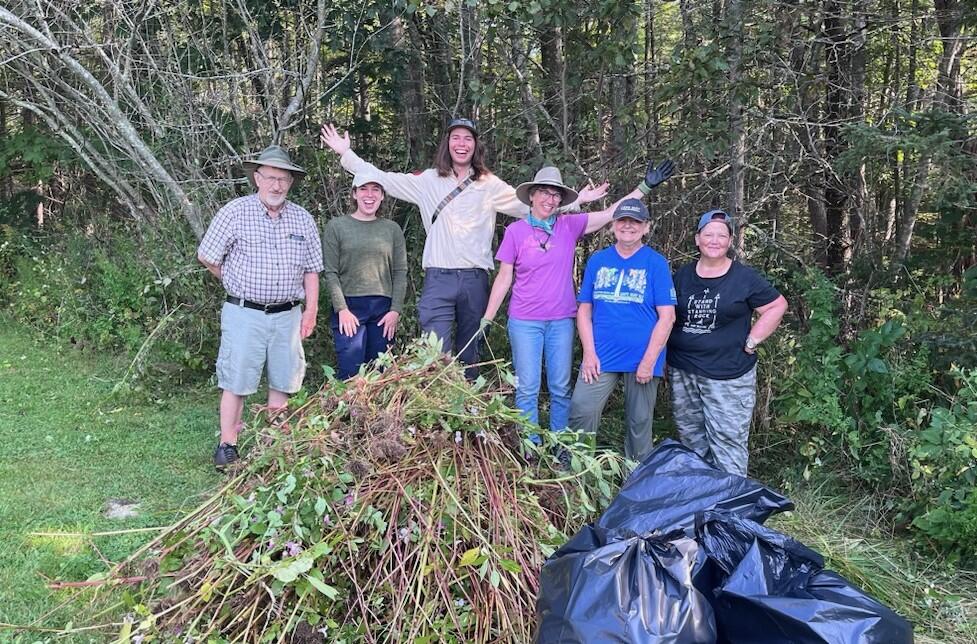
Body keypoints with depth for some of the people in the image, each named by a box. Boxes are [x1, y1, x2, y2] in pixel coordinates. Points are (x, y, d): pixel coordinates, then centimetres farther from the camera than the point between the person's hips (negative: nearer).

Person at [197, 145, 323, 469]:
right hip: (245, 314, -4)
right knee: (236, 382, -1)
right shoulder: (235, 212, -4)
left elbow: (311, 270, 11)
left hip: (288, 315, 4)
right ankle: (227, 446, 9)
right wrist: (239, 286, 8)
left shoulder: (303, 219, 8)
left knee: (282, 382, 10)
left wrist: (311, 310, 5)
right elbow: (207, 257, 1)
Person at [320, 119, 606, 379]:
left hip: (475, 279, 2)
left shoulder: (490, 185, 9)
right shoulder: (428, 181, 8)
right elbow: (383, 180, 9)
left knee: (469, 355, 11)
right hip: (438, 279, -1)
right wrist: (345, 153, 6)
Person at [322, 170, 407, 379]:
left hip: (383, 309, 3)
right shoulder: (336, 226, 5)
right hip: (348, 307, -2)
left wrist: (395, 309, -2)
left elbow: (400, 272, 9)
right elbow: (330, 272, -1)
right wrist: (342, 309, -10)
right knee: (351, 372, -9)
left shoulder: (392, 229, 13)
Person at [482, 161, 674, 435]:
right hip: (524, 322, -2)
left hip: (561, 321, 2)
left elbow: (611, 213, 1)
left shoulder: (569, 226, 2)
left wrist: (645, 186, -5)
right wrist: (486, 320, 0)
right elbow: (504, 279, 1)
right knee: (527, 389, 2)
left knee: (561, 389, 9)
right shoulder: (515, 231, -2)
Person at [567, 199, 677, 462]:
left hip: (642, 359, -2)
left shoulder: (656, 263, -2)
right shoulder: (597, 260, 7)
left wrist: (649, 361, -12)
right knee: (580, 413, -6)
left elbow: (667, 316, -6)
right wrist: (589, 352, -4)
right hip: (600, 357, 2)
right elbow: (584, 310, 7)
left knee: (639, 424, 10)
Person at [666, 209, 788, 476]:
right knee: (690, 438, 13)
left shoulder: (744, 277, -3)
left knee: (727, 440, -7)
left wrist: (751, 342, -4)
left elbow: (777, 305, 1)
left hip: (728, 374, -4)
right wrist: (668, 354, 7)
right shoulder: (683, 275, 9)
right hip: (682, 372, 4)